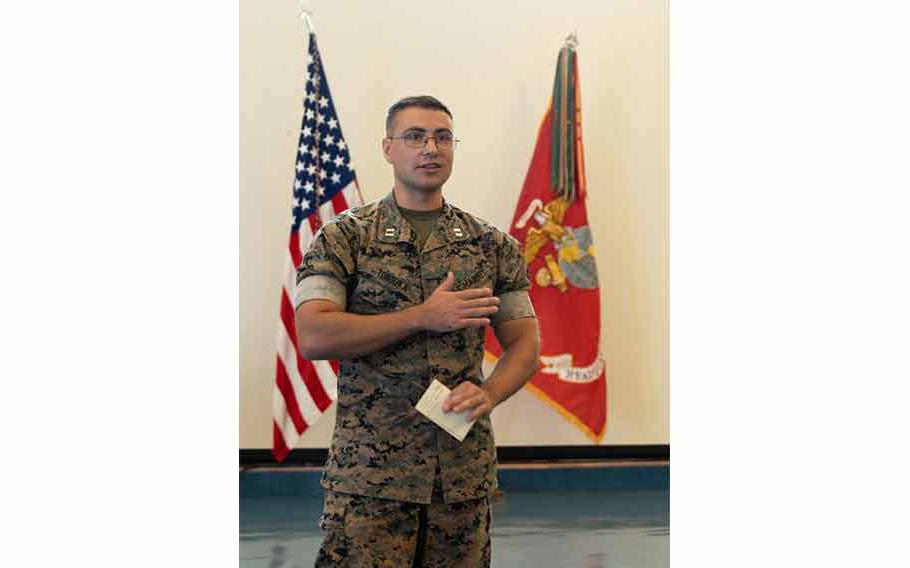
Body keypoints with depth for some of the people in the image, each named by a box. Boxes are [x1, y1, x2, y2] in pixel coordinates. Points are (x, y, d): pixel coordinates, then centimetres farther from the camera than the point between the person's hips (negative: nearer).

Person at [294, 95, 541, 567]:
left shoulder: (493, 245, 10)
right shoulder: (343, 238, 0)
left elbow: (524, 344, 11)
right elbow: (313, 337, -12)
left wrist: (488, 394, -11)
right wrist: (423, 317, -16)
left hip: (465, 469, 3)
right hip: (369, 473, -3)